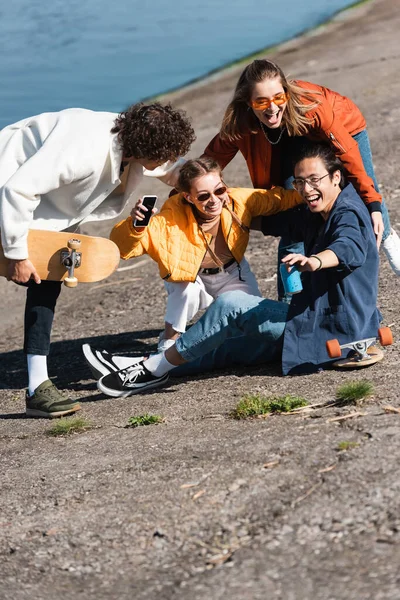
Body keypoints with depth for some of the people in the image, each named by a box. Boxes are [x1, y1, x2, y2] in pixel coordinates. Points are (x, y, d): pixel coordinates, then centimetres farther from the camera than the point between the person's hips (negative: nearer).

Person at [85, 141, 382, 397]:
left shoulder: (348, 214, -15)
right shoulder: (312, 216, 14)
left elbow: (349, 248, -38)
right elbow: (270, 220, 28)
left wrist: (314, 260, -59)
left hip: (333, 328, -11)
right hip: (318, 318, 11)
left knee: (231, 305, -19)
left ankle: (156, 368, -10)